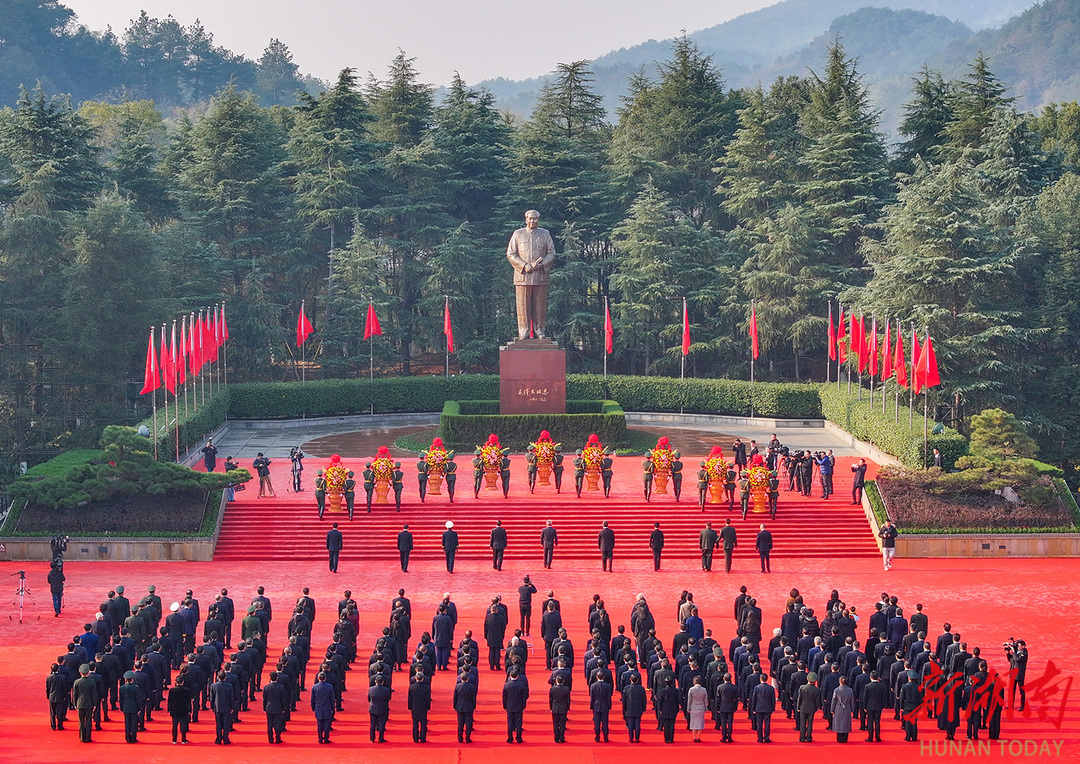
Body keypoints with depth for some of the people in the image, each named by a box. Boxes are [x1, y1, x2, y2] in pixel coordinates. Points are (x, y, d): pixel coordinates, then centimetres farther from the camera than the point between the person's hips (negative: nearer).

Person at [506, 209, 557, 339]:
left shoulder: (545, 234, 12)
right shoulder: (518, 234, 9)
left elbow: (551, 253, 9)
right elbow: (510, 254, 4)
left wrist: (541, 265, -9)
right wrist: (525, 266, -9)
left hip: (541, 276, 1)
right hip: (522, 276, -1)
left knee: (540, 305, 2)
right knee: (523, 305, -3)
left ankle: (540, 331, 8)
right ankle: (523, 331, 3)